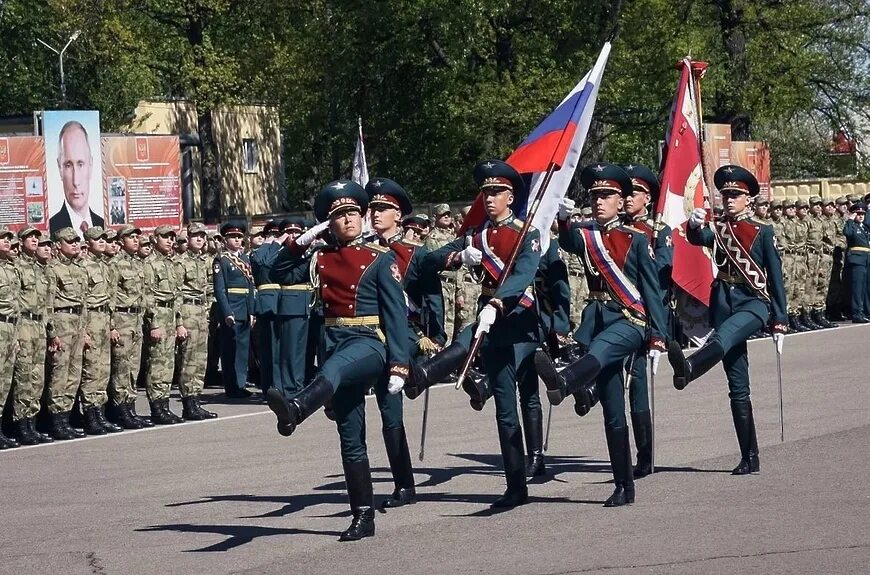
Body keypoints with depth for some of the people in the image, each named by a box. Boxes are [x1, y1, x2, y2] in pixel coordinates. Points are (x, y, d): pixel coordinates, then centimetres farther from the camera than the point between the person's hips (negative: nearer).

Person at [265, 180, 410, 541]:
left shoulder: (381, 259, 0)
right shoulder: (321, 259, 13)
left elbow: (396, 313, -5)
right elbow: (280, 275, 21)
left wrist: (398, 365, -12)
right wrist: (299, 243, 5)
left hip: (369, 342, -6)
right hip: (334, 343, 6)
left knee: (333, 367, -41)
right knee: (350, 438, 4)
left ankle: (294, 410, -71)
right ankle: (363, 517, 8)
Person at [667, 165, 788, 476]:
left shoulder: (762, 231, 6)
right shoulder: (717, 228, 13)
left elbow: (776, 275, 3)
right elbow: (697, 238, -9)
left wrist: (780, 320, -2)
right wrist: (694, 225, -33)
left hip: (754, 301, -4)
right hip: (724, 301, 4)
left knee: (725, 334, -39)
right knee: (738, 388, 1)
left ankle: (688, 368, -69)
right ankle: (749, 458, 2)